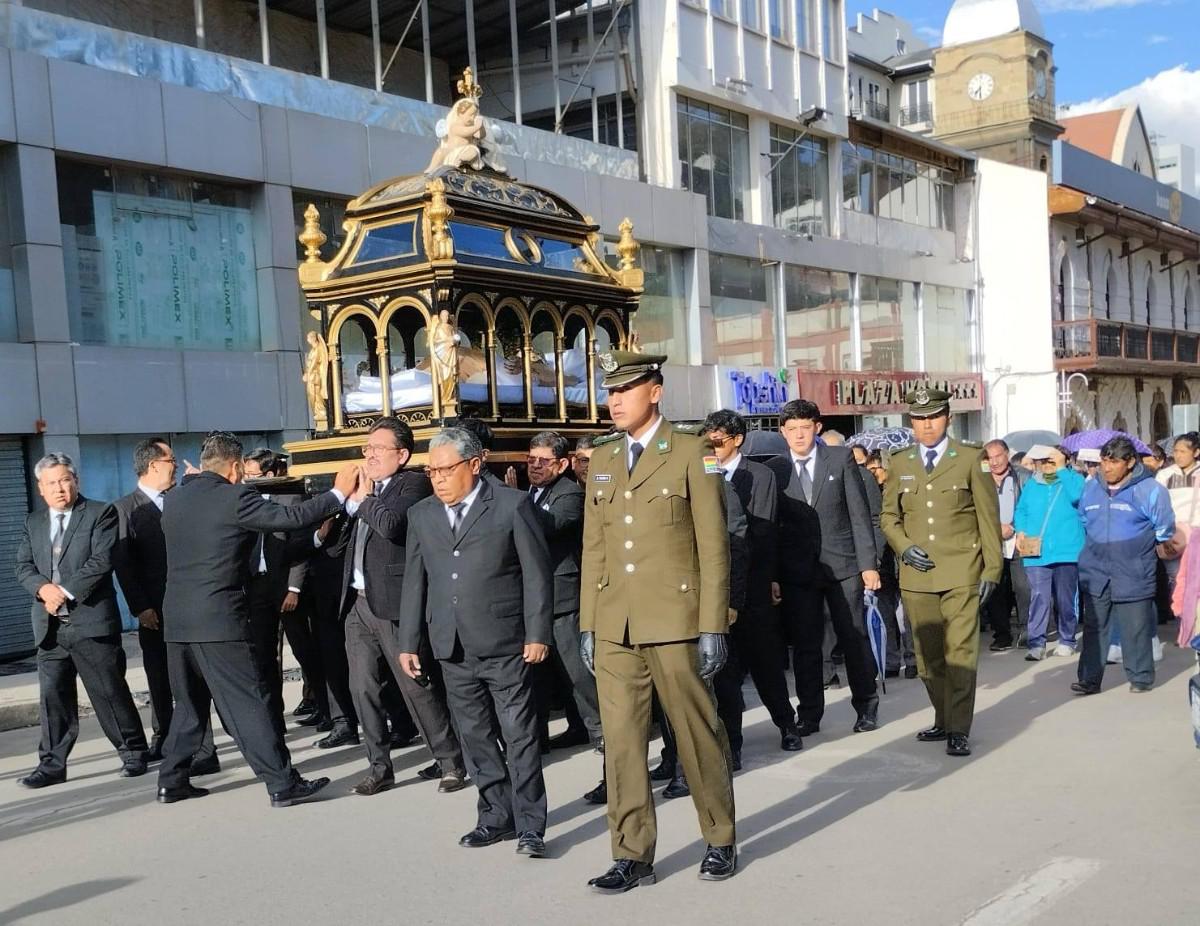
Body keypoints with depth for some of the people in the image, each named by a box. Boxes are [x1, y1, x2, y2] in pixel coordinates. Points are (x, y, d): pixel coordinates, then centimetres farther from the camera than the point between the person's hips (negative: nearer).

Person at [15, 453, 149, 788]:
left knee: (110, 692, 1)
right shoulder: (33, 522, 16)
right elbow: (24, 567, 9)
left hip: (91, 620, -5)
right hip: (50, 625, 5)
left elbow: (102, 560, -12)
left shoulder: (101, 513, -1)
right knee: (52, 695, 6)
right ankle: (52, 764, 14)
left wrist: (65, 591, -17)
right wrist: (43, 588, -12)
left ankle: (134, 753, 13)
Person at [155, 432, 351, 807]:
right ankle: (281, 783, -1)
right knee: (249, 702, -4)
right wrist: (338, 493, -1)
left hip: (176, 619, 7)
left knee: (189, 703, 19)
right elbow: (293, 517, -11)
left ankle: (171, 780, 24)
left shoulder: (173, 498, 9)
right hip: (218, 618, -7)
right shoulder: (235, 497, -10)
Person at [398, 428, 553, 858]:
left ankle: (529, 825, 6)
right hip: (451, 647, 5)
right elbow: (414, 582, 13)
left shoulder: (512, 505, -3)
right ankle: (497, 817, 23)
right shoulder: (421, 515, 11)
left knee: (519, 734, -2)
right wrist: (409, 642, 11)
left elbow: (537, 573, -4)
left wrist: (537, 633, -8)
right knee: (476, 737, 11)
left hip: (504, 644, -5)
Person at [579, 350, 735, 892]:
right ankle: (632, 856, 17)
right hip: (614, 628, 5)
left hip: (675, 622, -4)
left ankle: (721, 841, 25)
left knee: (698, 735, 7)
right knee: (621, 741, 6)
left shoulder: (691, 452, -2)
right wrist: (588, 625, 10)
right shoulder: (601, 460, 13)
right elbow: (594, 549, 14)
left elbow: (713, 546, -5)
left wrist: (713, 627, -9)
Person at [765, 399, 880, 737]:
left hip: (842, 564, -1)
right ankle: (809, 714, 15)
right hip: (797, 569, 1)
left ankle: (866, 707, 22)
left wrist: (868, 563, -5)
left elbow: (859, 514, 1)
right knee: (804, 645, 5)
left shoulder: (841, 459, 3)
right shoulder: (774, 469, 4)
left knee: (855, 638, 7)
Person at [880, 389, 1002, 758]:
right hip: (916, 575, 3)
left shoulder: (970, 458, 3)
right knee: (928, 655, 9)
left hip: (961, 574, -3)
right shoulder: (898, 463, 11)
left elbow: (988, 517, 2)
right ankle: (943, 720, 23)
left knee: (960, 652, -7)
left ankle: (959, 730, -1)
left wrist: (992, 569, -2)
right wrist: (904, 547, -4)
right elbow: (888, 516, 15)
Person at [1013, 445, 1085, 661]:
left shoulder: (1073, 479, 3)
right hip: (1036, 552, 2)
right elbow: (1021, 510, 16)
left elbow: (1075, 496, -18)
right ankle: (1036, 643, -6)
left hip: (1066, 552, -2)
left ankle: (1066, 641, 22)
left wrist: (1061, 469, -12)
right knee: (1038, 598, -7)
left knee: (1066, 599, 8)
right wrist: (1021, 530, -2)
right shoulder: (1031, 484, 13)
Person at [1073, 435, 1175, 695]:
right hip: (1096, 573, 4)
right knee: (1094, 628, 6)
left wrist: (1137, 551, 10)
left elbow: (1164, 530, 1)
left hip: (1133, 576, -4)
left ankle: (1141, 678, 19)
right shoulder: (1090, 488, 5)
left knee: (1135, 630, 5)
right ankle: (1089, 679, 10)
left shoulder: (1149, 490, -9)